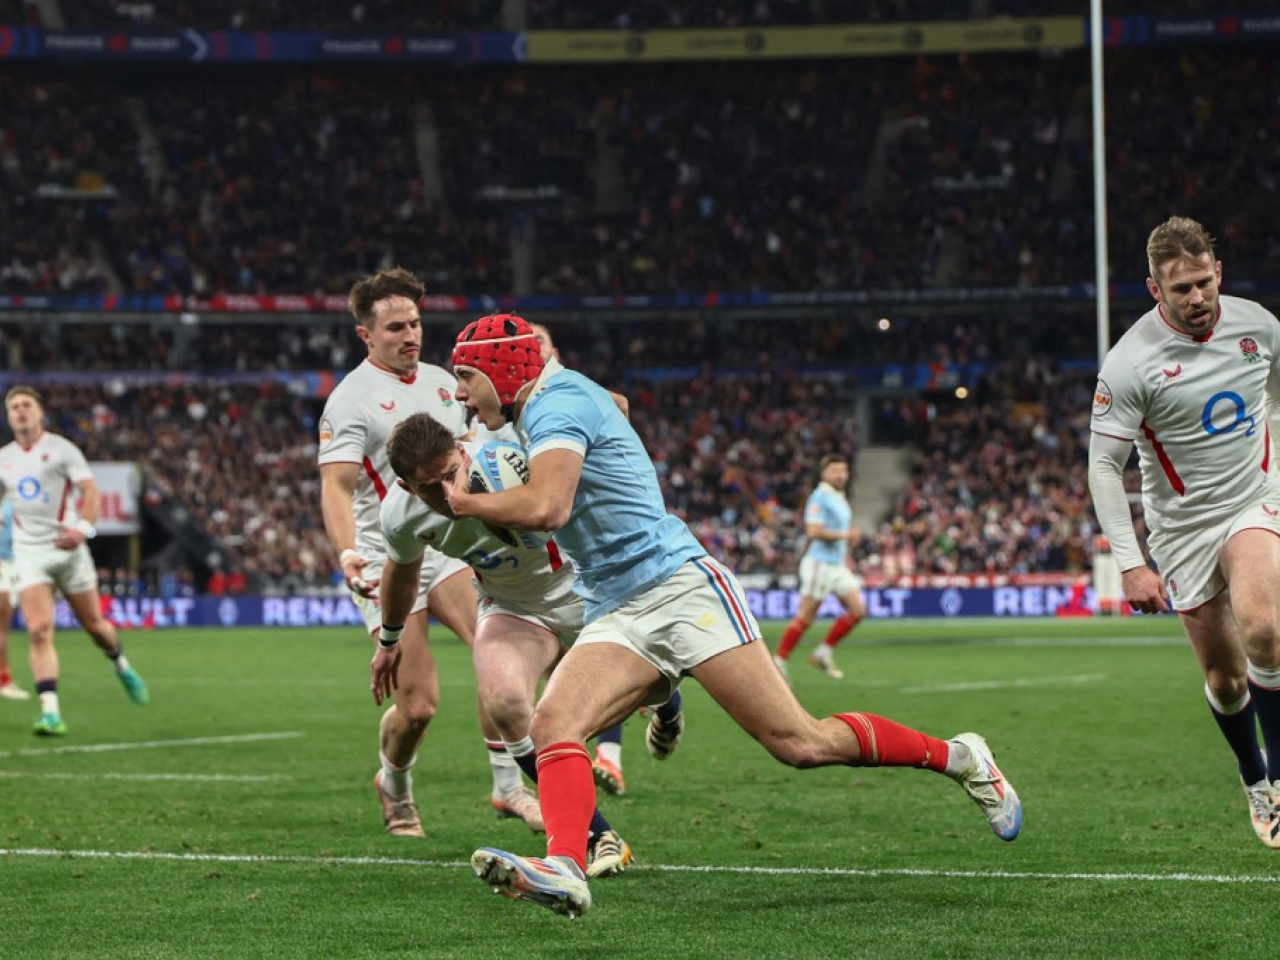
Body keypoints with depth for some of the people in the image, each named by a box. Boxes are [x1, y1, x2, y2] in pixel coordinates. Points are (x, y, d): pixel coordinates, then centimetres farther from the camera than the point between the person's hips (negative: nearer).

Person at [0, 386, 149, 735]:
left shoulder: (61, 449, -2)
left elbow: (90, 490, -12)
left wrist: (82, 528, -29)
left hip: (67, 549, -2)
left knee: (94, 625, 9)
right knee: (39, 630, -15)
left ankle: (122, 666, 42)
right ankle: (50, 713, -20)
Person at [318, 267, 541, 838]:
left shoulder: (442, 383, 13)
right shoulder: (351, 399, -8)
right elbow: (336, 486, -18)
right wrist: (347, 552, -34)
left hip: (449, 547, 5)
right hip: (386, 563, -5)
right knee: (418, 704, -8)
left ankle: (507, 786, -14)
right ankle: (394, 786, 23)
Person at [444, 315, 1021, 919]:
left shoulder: (556, 400, -10)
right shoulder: (538, 415, 20)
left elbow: (547, 508, -25)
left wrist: (465, 502, -11)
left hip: (680, 587, -9)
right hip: (616, 618, 9)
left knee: (800, 743, -11)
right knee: (552, 724, -19)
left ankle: (957, 757, 7)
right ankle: (564, 870, -39)